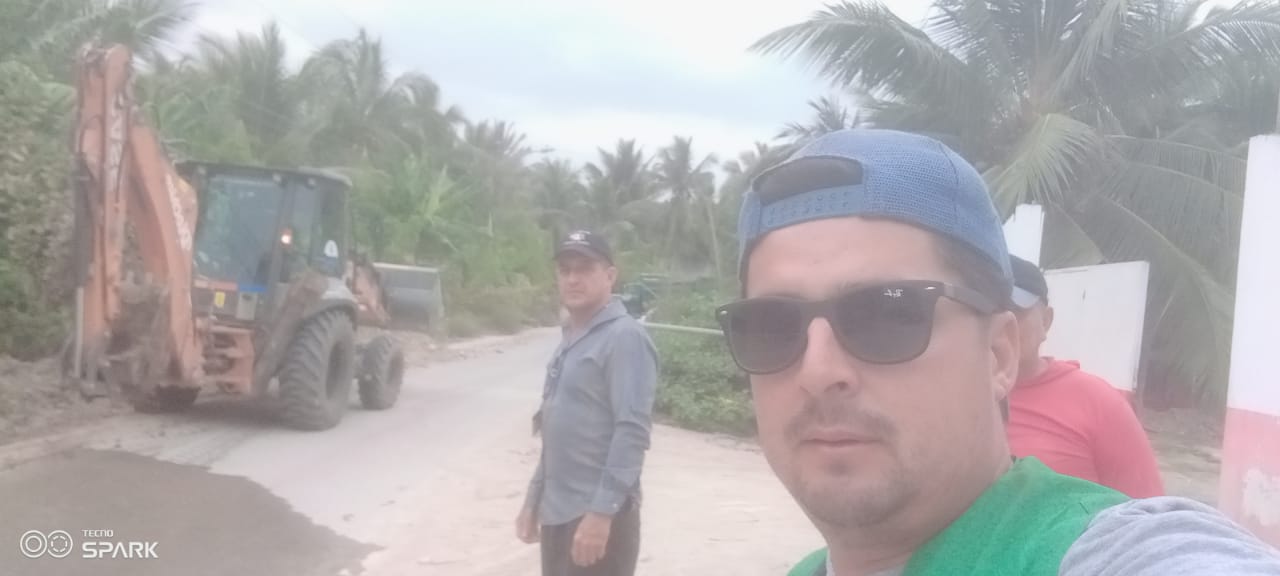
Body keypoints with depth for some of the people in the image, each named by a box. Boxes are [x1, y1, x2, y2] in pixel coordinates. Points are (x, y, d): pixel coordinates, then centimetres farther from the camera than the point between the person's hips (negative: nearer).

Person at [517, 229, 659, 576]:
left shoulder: (624, 337, -14)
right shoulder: (570, 339, 14)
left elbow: (632, 430, -21)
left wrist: (602, 512, -24)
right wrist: (534, 498, 18)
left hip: (598, 514, -9)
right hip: (558, 512, 9)